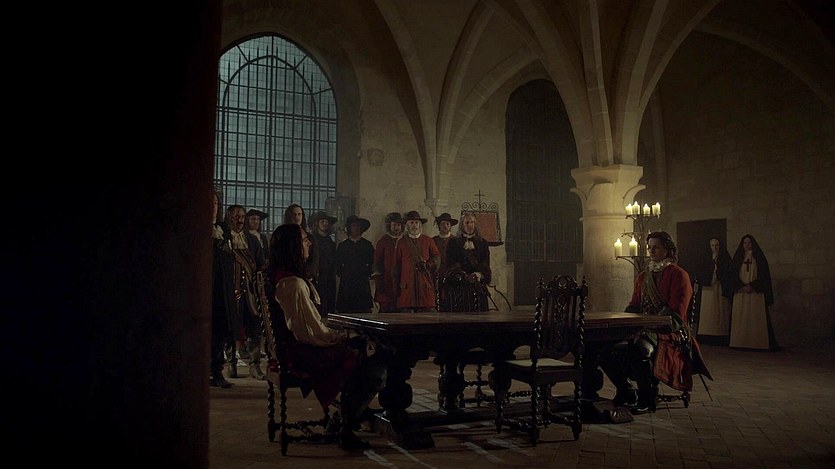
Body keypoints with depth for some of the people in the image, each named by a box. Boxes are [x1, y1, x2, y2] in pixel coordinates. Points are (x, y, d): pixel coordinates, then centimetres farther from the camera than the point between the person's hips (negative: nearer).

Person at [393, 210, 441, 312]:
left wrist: (427, 265, -10)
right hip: (407, 283, 0)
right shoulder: (402, 242, 13)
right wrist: (397, 285, 7)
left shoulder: (428, 241, 13)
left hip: (425, 284, 0)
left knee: (428, 313, -7)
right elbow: (397, 264, 12)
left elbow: (437, 257, 11)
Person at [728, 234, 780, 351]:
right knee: (740, 318, -2)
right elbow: (734, 275, 7)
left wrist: (752, 286, -11)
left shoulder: (759, 258, 6)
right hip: (740, 293, 2)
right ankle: (741, 342, -1)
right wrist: (741, 286, -9)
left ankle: (758, 342, -6)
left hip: (756, 292, -2)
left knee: (756, 318, -7)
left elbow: (764, 275, 0)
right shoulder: (738, 258, 12)